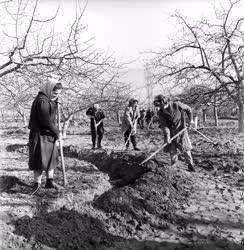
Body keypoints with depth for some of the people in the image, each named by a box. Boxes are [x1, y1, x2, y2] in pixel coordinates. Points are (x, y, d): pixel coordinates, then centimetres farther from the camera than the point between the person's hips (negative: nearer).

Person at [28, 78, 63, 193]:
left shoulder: (50, 100, 9)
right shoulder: (42, 101, -21)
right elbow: (46, 122, -22)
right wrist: (57, 132, -12)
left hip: (49, 134, 10)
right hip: (40, 135, -9)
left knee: (52, 157, 12)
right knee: (39, 158, 1)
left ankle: (49, 181, 23)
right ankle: (37, 182, 17)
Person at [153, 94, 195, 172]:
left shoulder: (177, 105, -18)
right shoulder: (161, 112, -10)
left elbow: (188, 109, -1)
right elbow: (164, 125, -13)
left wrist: (190, 120, 1)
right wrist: (167, 135, -25)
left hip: (181, 129, -2)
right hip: (170, 131, 3)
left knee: (185, 147, 1)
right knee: (171, 149, 5)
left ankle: (190, 164, 16)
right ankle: (173, 163, 24)